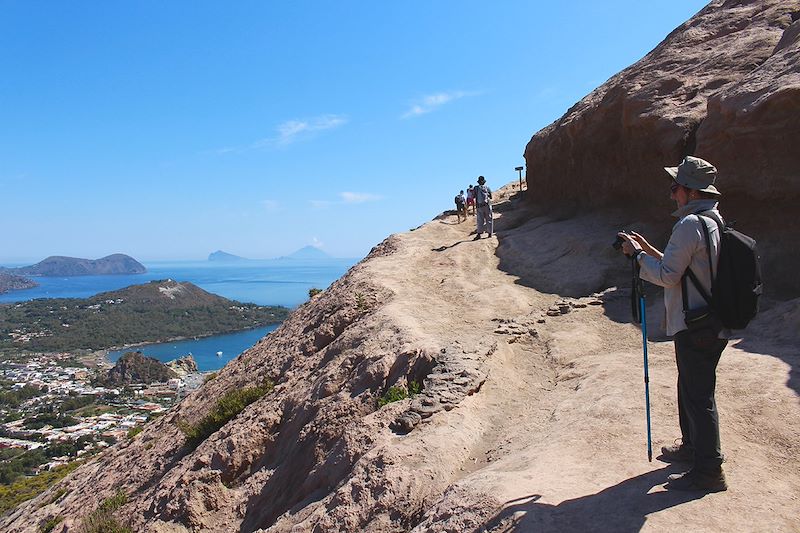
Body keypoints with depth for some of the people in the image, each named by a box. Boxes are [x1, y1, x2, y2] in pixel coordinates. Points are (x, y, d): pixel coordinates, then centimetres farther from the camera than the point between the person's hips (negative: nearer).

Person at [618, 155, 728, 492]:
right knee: (690, 389, 22)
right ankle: (692, 447, 37)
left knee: (698, 396, -1)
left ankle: (709, 471, 9)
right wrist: (648, 249, 16)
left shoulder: (690, 224, -20)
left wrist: (637, 254, -6)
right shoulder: (714, 220, 12)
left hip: (695, 328, -10)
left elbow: (667, 276, -19)